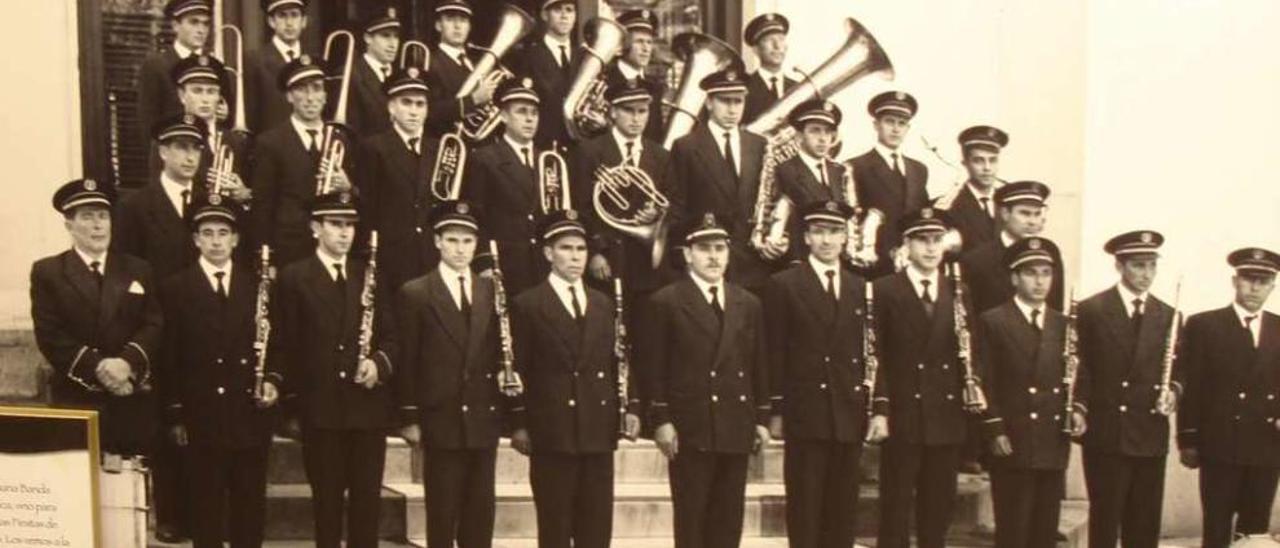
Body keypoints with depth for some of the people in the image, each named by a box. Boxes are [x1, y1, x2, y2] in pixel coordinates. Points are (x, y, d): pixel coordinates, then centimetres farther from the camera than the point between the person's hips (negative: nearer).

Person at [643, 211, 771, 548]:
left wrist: (762, 418, 10)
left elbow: (758, 366, 14)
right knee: (690, 518, 0)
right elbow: (655, 367, -4)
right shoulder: (666, 302, -1)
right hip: (689, 427, -4)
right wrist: (661, 420, -10)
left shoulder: (749, 304, 14)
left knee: (728, 519, 8)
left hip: (736, 427, 4)